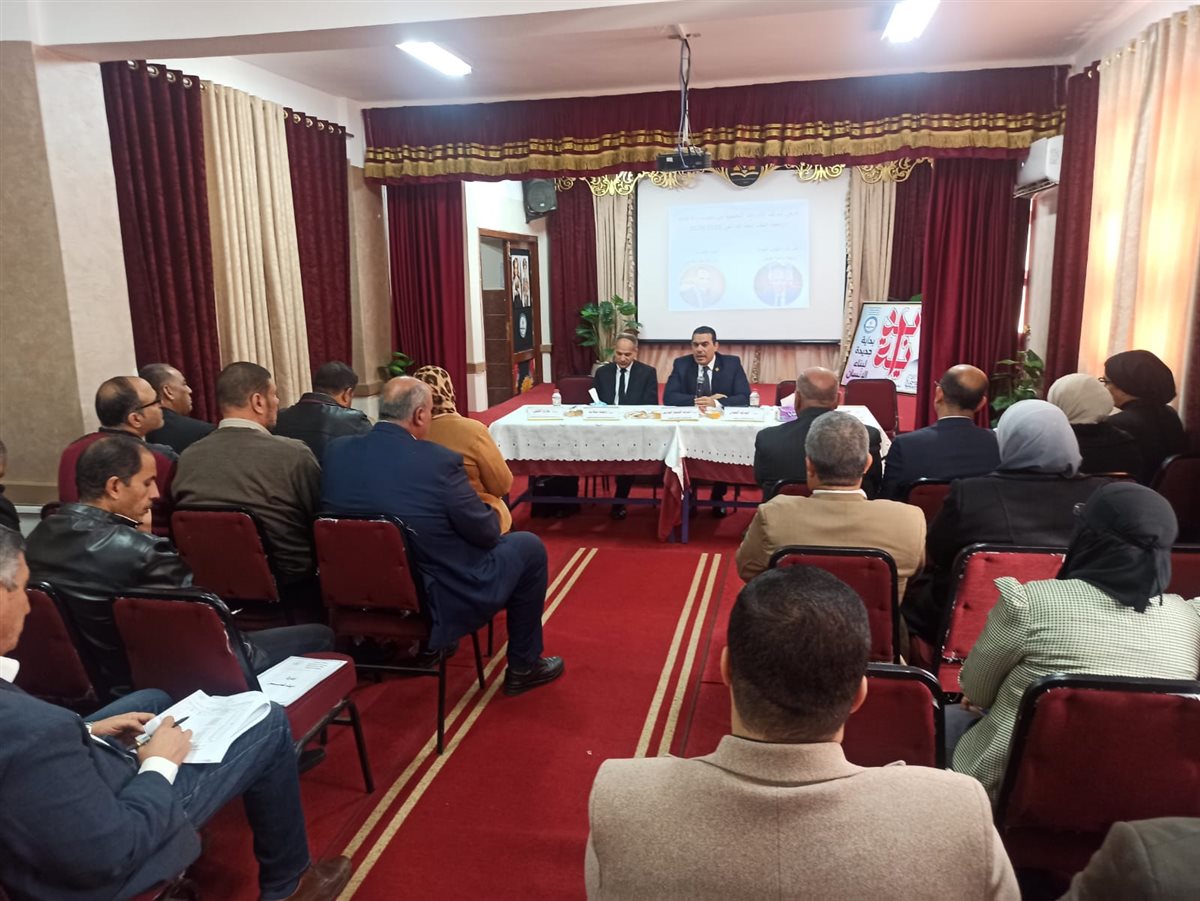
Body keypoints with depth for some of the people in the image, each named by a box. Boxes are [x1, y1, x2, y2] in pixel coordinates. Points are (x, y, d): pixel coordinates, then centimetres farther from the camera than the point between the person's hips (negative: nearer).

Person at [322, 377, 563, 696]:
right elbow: (486, 533, -14)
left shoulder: (335, 450, -7)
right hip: (434, 608, -7)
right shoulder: (438, 461, -24)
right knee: (529, 547, 13)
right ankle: (523, 667, 25)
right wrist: (489, 512, 10)